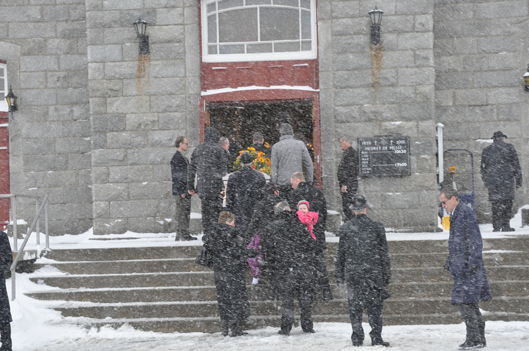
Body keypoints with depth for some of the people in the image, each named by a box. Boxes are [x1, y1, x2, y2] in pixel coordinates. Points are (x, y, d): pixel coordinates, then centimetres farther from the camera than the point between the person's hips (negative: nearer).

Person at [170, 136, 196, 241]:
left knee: (185, 213, 10)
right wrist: (181, 191, -21)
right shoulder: (176, 158, -13)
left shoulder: (183, 157, 19)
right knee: (182, 213, -8)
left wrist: (189, 189, 22)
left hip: (185, 191, 10)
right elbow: (177, 176, -18)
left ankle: (179, 235, 14)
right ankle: (184, 234, -7)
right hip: (181, 191, -10)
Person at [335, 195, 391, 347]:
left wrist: (339, 275, 11)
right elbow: (384, 253, 3)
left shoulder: (345, 228, 0)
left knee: (355, 307, 6)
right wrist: (386, 275, 10)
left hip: (352, 274, 0)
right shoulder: (377, 227, 0)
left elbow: (340, 254, 4)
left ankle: (357, 339, 5)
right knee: (375, 306, 5)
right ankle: (376, 338, 1)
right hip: (374, 273, 0)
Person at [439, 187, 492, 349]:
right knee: (470, 302, 10)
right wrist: (449, 262, 29)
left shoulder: (465, 213, -11)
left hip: (468, 266, -10)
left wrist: (473, 261, -21)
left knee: (464, 301, -12)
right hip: (462, 267, 10)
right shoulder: (455, 215, 19)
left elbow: (474, 240, -16)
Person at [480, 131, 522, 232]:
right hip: (506, 179, -3)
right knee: (507, 202, 0)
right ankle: (505, 225, -4)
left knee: (495, 203, 4)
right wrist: (518, 181, 8)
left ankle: (496, 226, -1)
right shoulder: (509, 148, 6)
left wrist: (485, 182, 23)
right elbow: (516, 165, 5)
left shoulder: (486, 150, 14)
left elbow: (483, 168, 16)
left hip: (492, 180, 3)